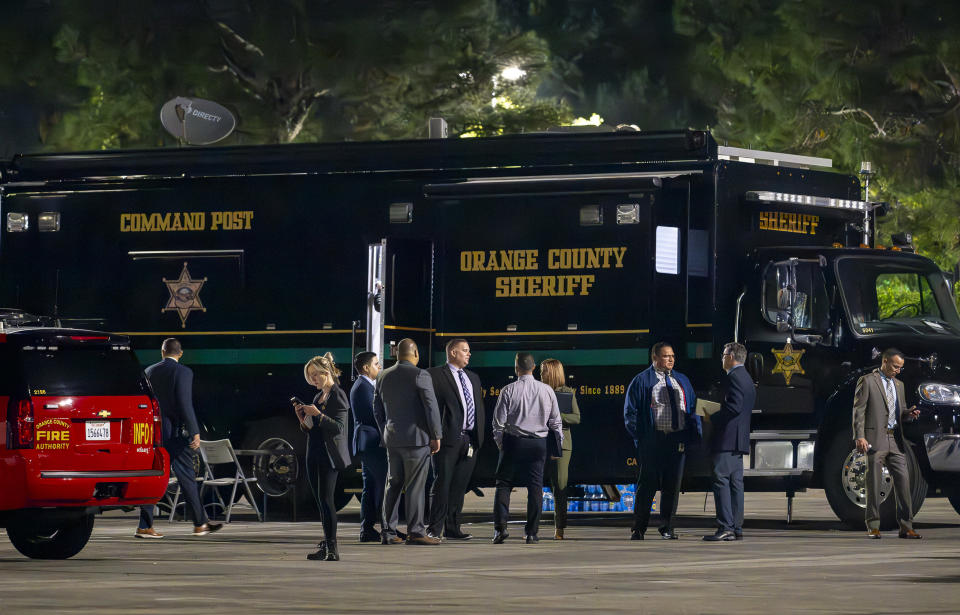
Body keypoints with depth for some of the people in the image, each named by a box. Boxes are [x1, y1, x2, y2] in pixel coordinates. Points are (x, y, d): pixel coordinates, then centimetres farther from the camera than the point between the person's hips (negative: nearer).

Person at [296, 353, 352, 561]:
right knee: (320, 502, 9)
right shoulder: (319, 396, 19)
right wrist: (302, 418, 3)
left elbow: (338, 427, -16)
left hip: (329, 456, -9)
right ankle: (326, 546, 13)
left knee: (325, 499, -14)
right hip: (315, 454, 9)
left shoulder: (338, 396, -7)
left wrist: (318, 415, -25)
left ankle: (332, 549, -17)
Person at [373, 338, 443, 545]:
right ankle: (415, 532, -5)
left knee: (393, 485, 10)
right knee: (415, 486, -4)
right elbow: (431, 407, -12)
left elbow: (377, 409, 16)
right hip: (416, 438, -6)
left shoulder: (384, 377, 10)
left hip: (392, 439, 6)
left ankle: (387, 532, 9)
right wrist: (436, 436, -5)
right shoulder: (420, 375, -10)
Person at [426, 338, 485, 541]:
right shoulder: (435, 375, -2)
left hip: (470, 440, 6)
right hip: (448, 439, -6)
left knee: (459, 486, 8)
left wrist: (479, 436, 12)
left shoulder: (473, 378, 21)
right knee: (442, 484, -7)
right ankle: (434, 529, -5)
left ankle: (452, 528, 12)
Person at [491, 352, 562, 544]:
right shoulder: (547, 391, 1)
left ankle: (500, 526, -7)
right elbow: (556, 422, 7)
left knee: (504, 484, 6)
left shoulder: (509, 391, -7)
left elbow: (498, 421, -5)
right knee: (535, 487, 6)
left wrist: (500, 443, 10)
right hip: (538, 442, 2)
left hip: (513, 442, -2)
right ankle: (532, 532, 4)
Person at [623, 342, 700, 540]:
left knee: (672, 485, 4)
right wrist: (639, 436, -7)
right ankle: (638, 529, 1)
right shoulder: (642, 381, 4)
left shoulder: (682, 381, 18)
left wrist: (694, 433, 5)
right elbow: (630, 412, 2)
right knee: (647, 484, -4)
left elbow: (693, 409, 20)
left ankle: (667, 528, 11)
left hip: (678, 440, 4)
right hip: (652, 440, -4)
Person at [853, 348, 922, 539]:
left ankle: (906, 527, 2)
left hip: (895, 440, 6)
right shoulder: (867, 381, 0)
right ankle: (873, 527, 2)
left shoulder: (898, 385, 21)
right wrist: (859, 437, -16)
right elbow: (858, 410, -6)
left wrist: (909, 413, 3)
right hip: (875, 440, -6)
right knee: (874, 483, -3)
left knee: (902, 480, -1)